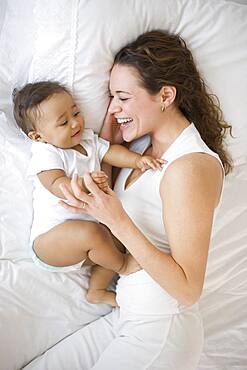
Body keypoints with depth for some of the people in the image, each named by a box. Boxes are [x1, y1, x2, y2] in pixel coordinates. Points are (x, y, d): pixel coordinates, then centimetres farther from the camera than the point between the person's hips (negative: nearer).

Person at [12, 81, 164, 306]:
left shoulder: (88, 140, 9)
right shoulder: (46, 154, -17)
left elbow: (111, 152, 2)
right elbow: (57, 186, -31)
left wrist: (138, 160, -18)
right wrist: (83, 185, -51)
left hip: (83, 229, 9)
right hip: (49, 239, -8)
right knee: (91, 233, -33)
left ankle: (97, 291, 23)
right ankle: (123, 265, -4)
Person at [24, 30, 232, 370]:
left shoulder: (192, 166, -22)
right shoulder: (143, 143, 4)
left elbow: (188, 289, -22)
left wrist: (117, 220, -29)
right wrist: (109, 128, 4)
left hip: (161, 329, -8)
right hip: (124, 317, 8)